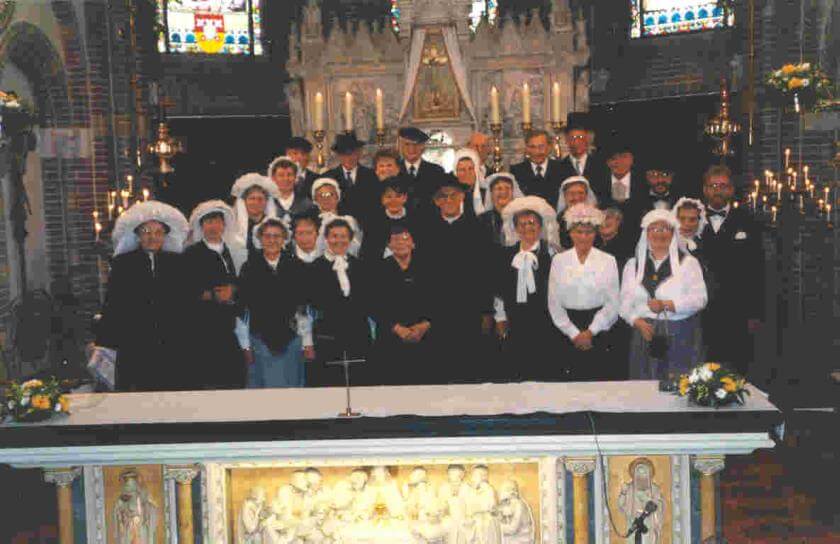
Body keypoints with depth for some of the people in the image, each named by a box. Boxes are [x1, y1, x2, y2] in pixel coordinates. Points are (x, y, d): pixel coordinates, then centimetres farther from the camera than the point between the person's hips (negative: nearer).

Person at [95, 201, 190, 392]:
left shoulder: (176, 263, 11)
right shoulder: (123, 264, 8)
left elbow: (187, 304, 10)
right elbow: (111, 307, 5)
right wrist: (104, 345, 0)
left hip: (173, 353, 1)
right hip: (134, 352, -1)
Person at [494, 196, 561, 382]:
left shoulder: (552, 252, -2)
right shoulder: (507, 254, 12)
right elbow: (500, 288, 17)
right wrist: (500, 317, 15)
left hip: (544, 321, -3)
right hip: (515, 323, 4)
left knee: (544, 374, -2)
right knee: (515, 374, 4)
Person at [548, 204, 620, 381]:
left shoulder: (608, 261, 4)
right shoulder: (559, 260, 5)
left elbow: (612, 304, 0)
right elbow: (554, 304, 2)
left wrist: (590, 332, -7)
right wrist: (574, 334, -4)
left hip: (599, 332, 0)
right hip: (569, 335, 1)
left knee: (600, 378, -4)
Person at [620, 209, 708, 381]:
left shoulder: (688, 262, 6)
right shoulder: (633, 264, 14)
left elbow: (700, 299, -6)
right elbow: (625, 302, 8)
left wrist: (666, 305, -16)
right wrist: (637, 321, -10)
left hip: (681, 339, -2)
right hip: (645, 335, 2)